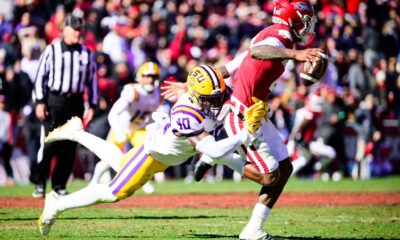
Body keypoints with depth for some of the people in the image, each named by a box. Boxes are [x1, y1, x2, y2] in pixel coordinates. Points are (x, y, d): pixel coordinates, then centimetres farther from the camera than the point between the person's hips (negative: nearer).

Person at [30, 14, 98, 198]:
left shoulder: (86, 53, 10)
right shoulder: (52, 50, 1)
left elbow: (92, 80, 12)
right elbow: (41, 76, -1)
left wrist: (92, 106, 6)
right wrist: (40, 102, -8)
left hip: (76, 103, 3)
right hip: (53, 101, -3)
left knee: (69, 147, 4)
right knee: (48, 143, -8)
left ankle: (59, 185, 12)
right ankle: (39, 183, 1)